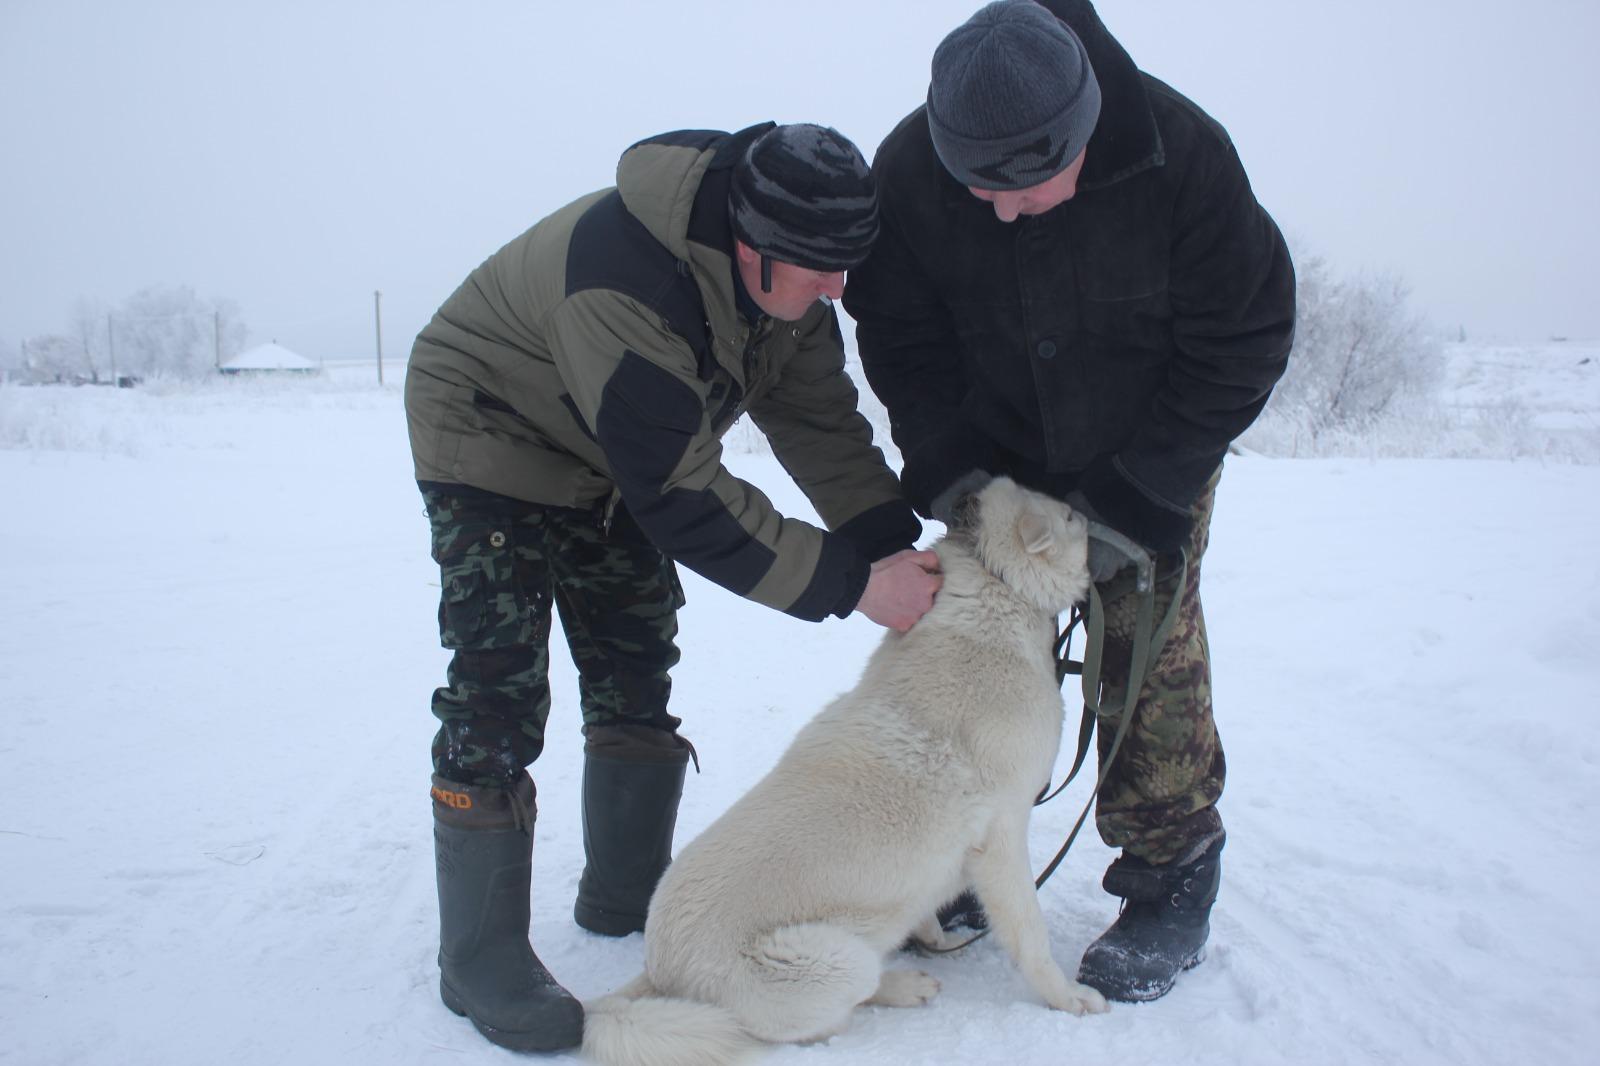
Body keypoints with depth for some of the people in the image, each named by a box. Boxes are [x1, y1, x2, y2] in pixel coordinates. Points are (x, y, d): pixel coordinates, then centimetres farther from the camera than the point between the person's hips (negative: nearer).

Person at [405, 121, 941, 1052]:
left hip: (612, 464, 8)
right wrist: (849, 584, -36)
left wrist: (890, 542, -22)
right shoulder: (625, 283, -40)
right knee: (499, 697, -12)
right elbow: (683, 500, -38)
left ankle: (627, 893, 25)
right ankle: (480, 961, 0)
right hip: (488, 439, -7)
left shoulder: (788, 270, -15)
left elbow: (817, 414, -10)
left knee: (636, 672, 9)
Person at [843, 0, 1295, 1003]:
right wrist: (947, 463, -20)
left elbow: (1241, 340, -17)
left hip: (1152, 455, -2)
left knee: (1150, 654, -5)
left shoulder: (1183, 154, -27)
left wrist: (1131, 499, -20)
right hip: (996, 457, 3)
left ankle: (1173, 885, 12)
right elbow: (901, 336, -8)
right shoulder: (909, 169, -21)